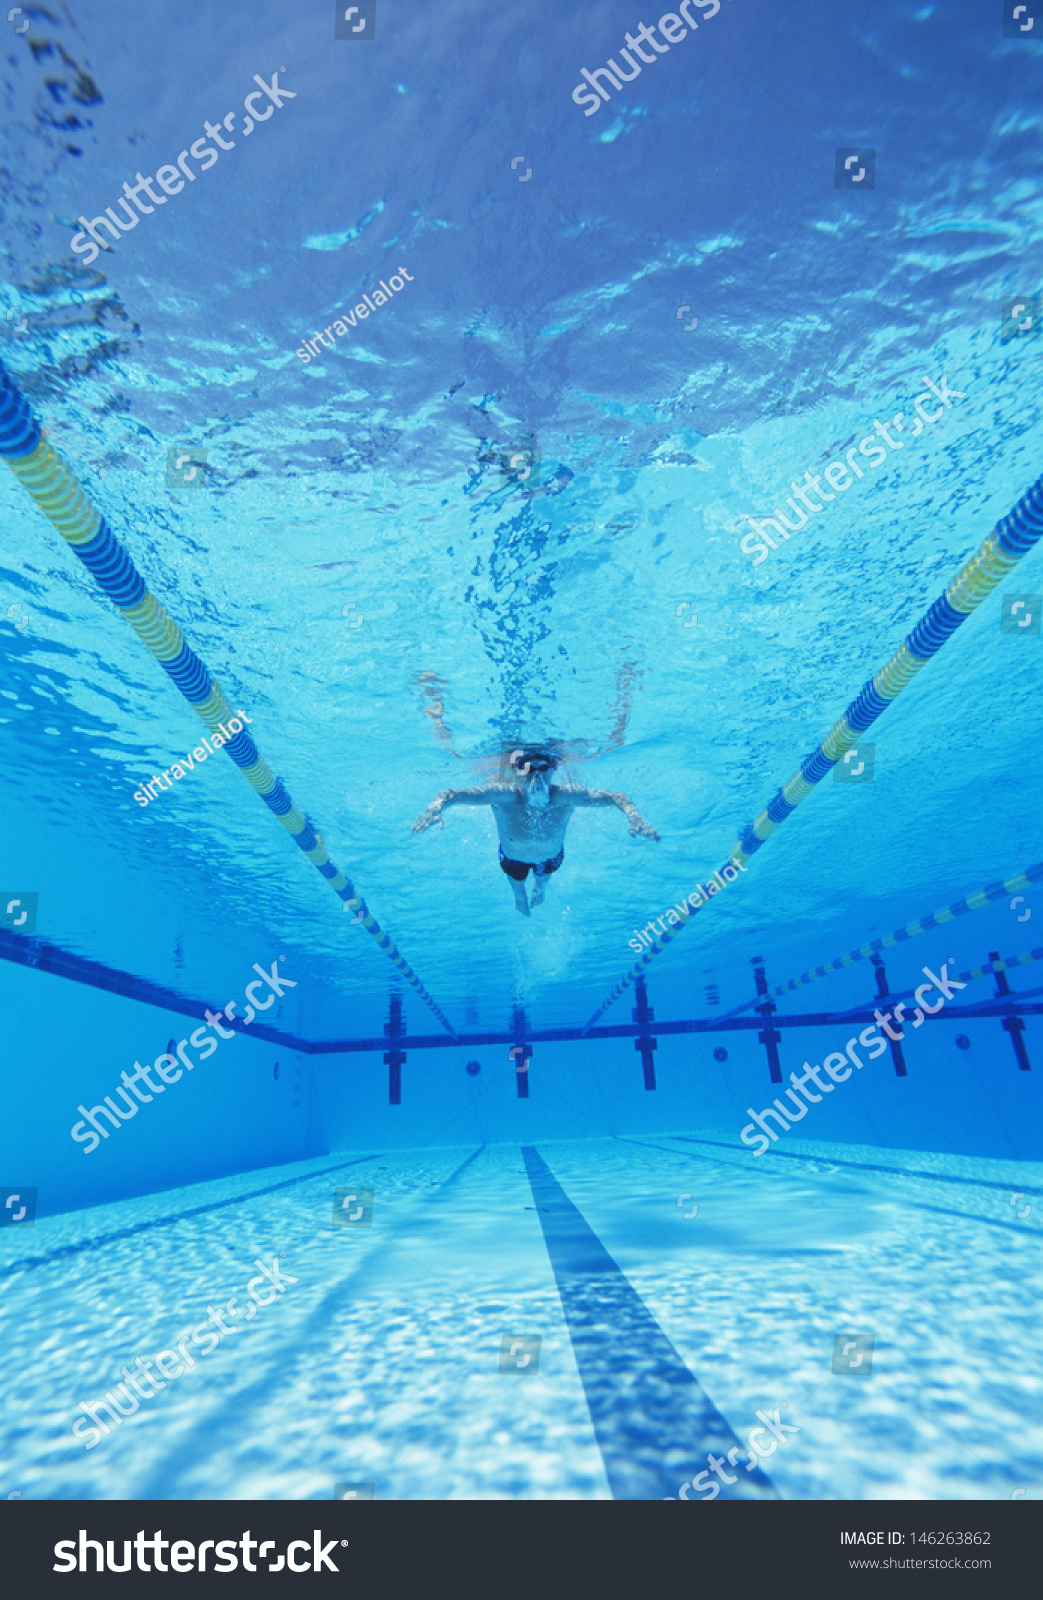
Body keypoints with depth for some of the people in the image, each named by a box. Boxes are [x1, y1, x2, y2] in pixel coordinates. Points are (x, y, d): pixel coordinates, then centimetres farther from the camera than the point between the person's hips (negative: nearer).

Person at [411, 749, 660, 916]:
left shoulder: (565, 796, -43)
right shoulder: (503, 796, -45)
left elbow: (618, 797, -37)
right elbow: (450, 794, -44)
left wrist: (634, 816, -58)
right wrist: (436, 806, -67)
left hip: (550, 855, 1)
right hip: (513, 856, -1)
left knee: (543, 877, 36)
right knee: (516, 883, 33)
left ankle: (539, 889, 75)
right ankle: (520, 898, 72)